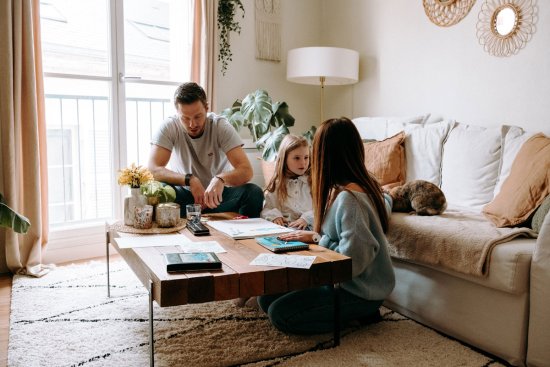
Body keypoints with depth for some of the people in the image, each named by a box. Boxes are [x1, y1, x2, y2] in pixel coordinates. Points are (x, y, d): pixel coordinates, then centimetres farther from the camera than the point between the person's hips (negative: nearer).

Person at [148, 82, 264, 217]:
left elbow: (246, 170, -23)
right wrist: (190, 180, -35)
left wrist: (221, 179, -44)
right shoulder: (168, 127, -12)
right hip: (185, 193, 0)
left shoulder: (221, 126, -14)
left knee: (254, 193, -30)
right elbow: (153, 169, -21)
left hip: (217, 193, 0)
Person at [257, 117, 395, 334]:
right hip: (353, 283, 9)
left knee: (279, 313, -14)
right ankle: (357, 312, 7)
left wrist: (317, 238, -16)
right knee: (267, 297, 4)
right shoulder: (366, 184, 1)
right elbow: (385, 205, 23)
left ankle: (356, 316, -1)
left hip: (361, 292, -9)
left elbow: (353, 261, -29)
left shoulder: (348, 197, -27)